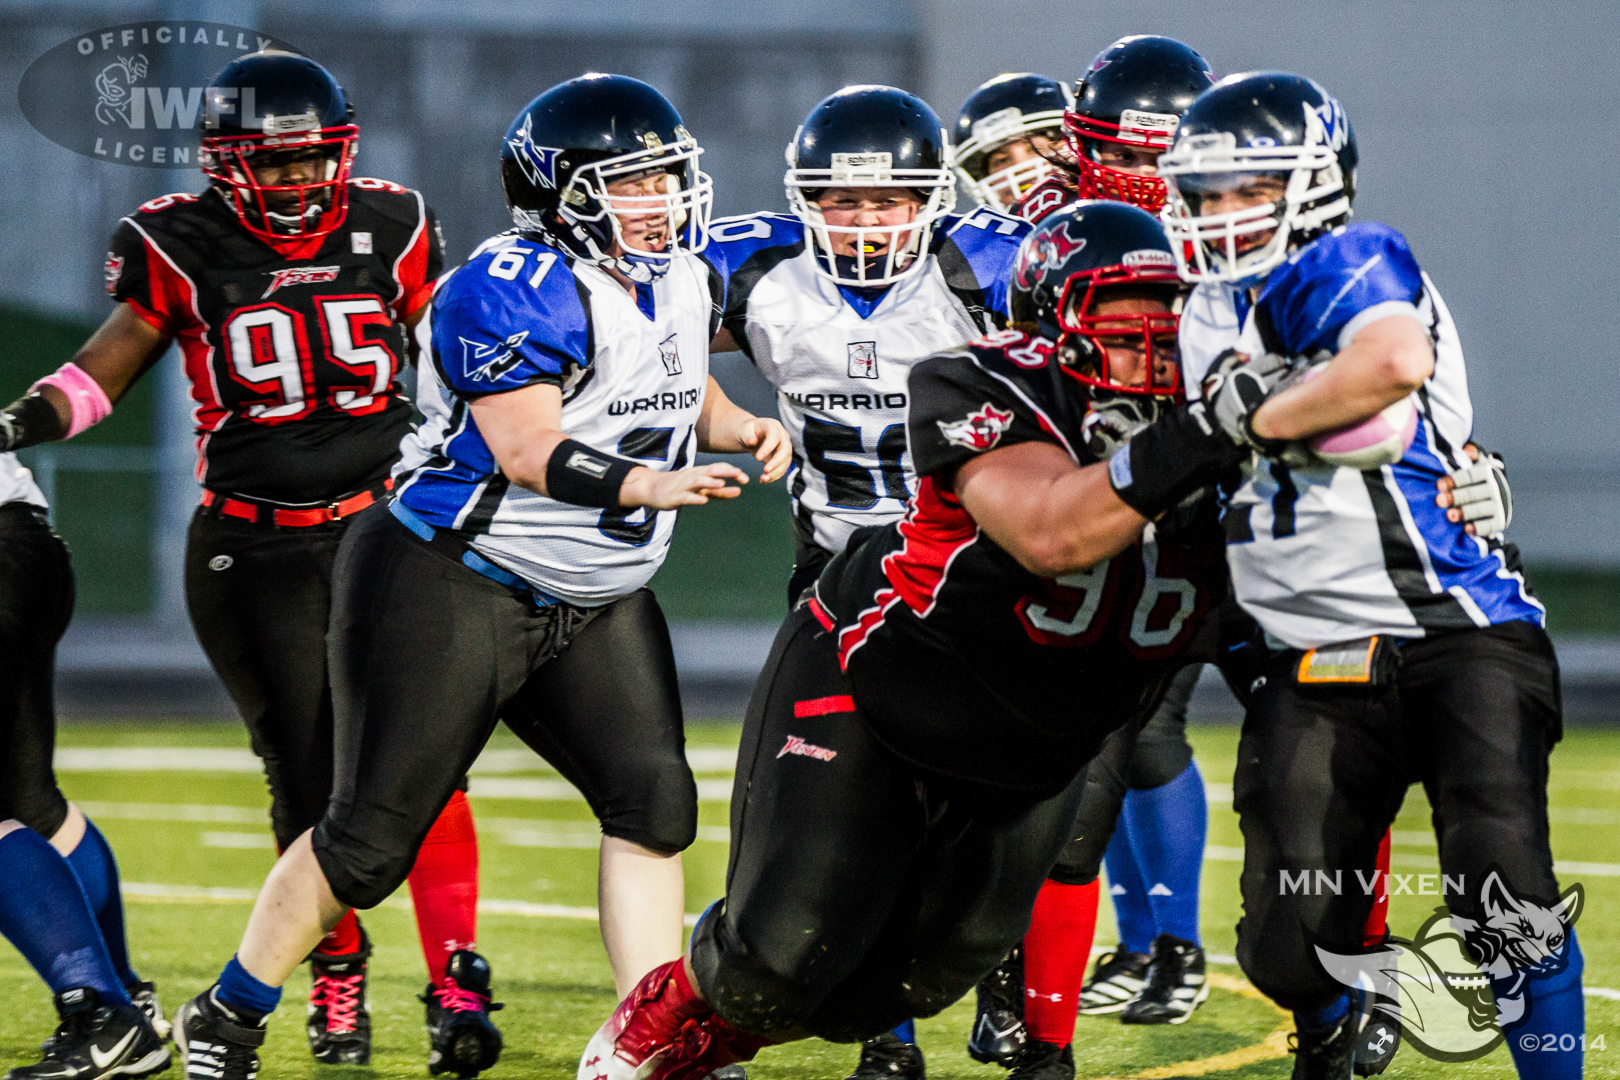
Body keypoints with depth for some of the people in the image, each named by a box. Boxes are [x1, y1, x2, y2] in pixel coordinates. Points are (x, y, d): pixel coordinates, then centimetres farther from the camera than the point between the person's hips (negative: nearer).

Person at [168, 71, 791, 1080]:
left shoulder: (683, 279, 6)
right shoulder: (512, 293, -21)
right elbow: (528, 452, -26)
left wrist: (738, 427, 3)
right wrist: (647, 485, -39)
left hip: (593, 605, 8)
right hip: (452, 587, -8)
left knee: (655, 798, -8)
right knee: (372, 835, 0)